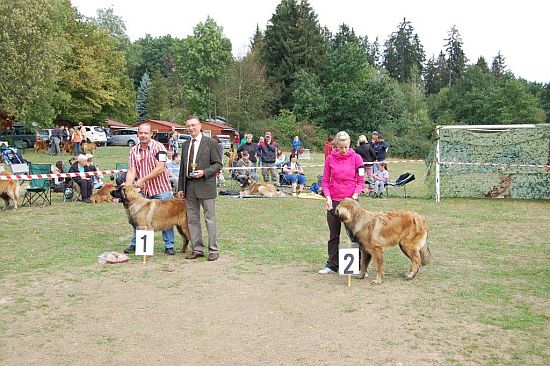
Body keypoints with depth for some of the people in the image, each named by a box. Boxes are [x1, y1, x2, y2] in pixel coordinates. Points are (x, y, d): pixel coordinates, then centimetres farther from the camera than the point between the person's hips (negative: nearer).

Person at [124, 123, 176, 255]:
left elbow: (160, 168, -17)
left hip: (161, 189, -4)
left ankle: (169, 246, 12)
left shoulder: (158, 147, -9)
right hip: (142, 190, 4)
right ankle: (135, 244, 24)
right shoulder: (134, 150, 5)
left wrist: (143, 180, -18)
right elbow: (131, 170, -1)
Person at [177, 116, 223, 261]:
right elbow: (182, 167, 17)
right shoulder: (185, 145, 15)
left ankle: (213, 250, 6)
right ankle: (197, 249, 17)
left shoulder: (211, 143, -2)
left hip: (205, 185, -6)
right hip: (189, 186, 6)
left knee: (210, 219, -1)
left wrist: (204, 172, -18)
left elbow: (218, 164, -3)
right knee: (192, 219, 9)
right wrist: (180, 187, 12)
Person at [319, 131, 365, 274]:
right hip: (333, 201, 2)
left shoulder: (356, 158, -4)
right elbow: (325, 180, 4)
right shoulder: (330, 158, 0)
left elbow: (361, 180, -1)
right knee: (333, 234, 11)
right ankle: (332, 264, 20)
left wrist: (355, 195, -15)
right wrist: (328, 196, -8)